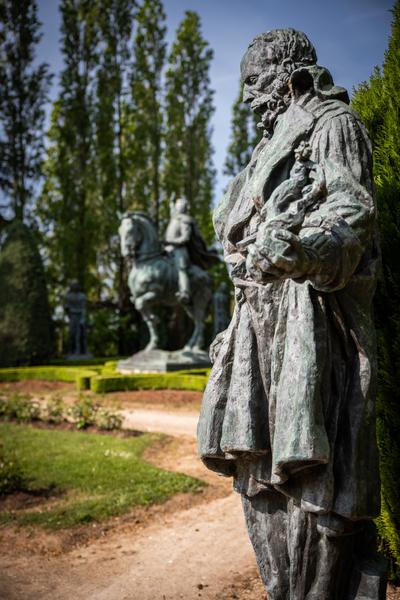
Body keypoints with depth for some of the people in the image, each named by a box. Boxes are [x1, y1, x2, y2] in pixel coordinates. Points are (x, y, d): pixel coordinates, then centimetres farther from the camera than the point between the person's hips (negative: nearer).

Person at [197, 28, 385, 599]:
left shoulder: (333, 123, 3)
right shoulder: (272, 146, 29)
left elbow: (352, 211, -13)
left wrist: (299, 248, -35)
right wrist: (236, 326, 24)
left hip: (310, 313, -9)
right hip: (259, 315, 9)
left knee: (310, 459, -12)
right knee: (258, 454, 6)